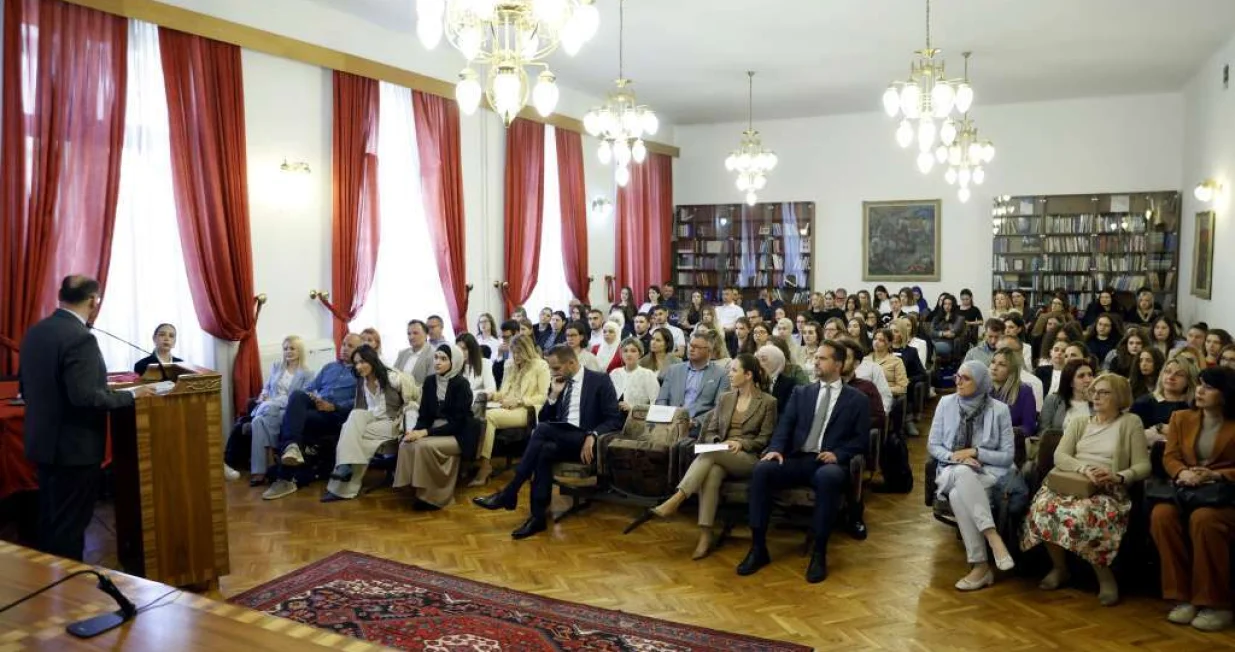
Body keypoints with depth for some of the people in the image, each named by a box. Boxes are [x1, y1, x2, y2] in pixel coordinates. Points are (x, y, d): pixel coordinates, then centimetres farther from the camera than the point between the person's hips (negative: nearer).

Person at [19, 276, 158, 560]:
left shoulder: (34, 332, 6)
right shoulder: (81, 338, -22)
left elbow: (25, 385, 15)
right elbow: (84, 396, -27)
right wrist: (132, 395, -16)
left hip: (43, 440, 9)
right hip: (74, 446, -9)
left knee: (50, 518, 20)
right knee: (70, 523, 2)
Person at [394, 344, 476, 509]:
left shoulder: (461, 384, -13)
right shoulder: (429, 381, 5)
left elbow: (457, 422, -17)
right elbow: (424, 414, 8)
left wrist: (425, 432, -23)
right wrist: (415, 430, -15)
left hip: (458, 435, -5)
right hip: (435, 430, 5)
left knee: (425, 445, -31)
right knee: (407, 444, -23)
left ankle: (434, 495, -15)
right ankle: (420, 490, -11)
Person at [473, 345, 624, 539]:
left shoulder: (600, 380, 0)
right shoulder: (560, 384, 17)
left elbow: (614, 419, -6)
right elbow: (544, 420, 16)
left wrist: (592, 436, -22)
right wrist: (554, 394, 2)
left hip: (585, 442, -5)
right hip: (561, 439, 5)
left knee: (542, 430, -30)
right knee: (544, 451, -32)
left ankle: (509, 493, -24)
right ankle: (538, 516, -30)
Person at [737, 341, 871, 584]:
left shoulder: (857, 399, 11)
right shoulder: (801, 393, 19)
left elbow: (861, 439, 5)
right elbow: (785, 425, 8)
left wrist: (837, 454, -13)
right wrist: (776, 449, -12)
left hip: (830, 463, -3)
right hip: (798, 459, 3)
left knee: (827, 477, -39)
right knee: (762, 469, -27)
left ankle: (819, 552, -27)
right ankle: (758, 547, -21)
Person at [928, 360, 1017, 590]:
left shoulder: (999, 409, -1)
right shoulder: (946, 403, 4)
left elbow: (1008, 455, -1)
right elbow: (933, 445, 5)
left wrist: (975, 452, -13)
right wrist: (955, 457, -13)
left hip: (989, 473, -1)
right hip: (953, 471, 2)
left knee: (958, 495, -35)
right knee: (963, 473, -37)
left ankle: (981, 565, -31)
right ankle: (993, 537, -40)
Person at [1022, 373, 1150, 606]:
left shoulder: (1130, 423, 9)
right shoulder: (1078, 423, 20)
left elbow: (1143, 466, 1)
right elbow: (1059, 456, 4)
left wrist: (1118, 477, -18)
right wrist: (1084, 469, -15)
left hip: (1109, 491, -3)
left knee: (1081, 515, -37)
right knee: (1043, 505, -30)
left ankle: (1105, 576, -13)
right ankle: (1059, 567, -7)